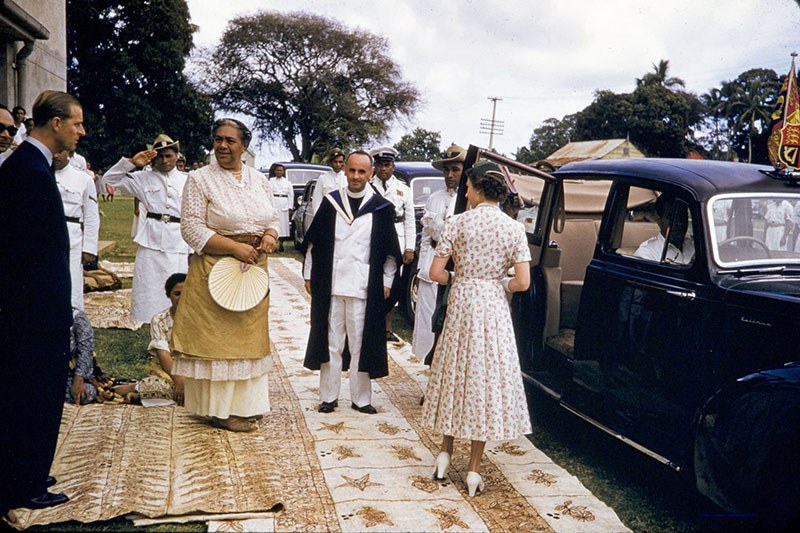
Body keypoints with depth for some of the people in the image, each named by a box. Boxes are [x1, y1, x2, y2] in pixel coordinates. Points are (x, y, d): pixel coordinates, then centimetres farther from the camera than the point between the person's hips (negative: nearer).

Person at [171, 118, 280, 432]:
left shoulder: (259, 180, 11)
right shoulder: (200, 179, -4)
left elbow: (273, 218, 17)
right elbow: (191, 228, -10)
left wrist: (269, 236, -8)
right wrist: (235, 247, -19)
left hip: (254, 269, 5)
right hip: (215, 270, -5)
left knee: (249, 336, 11)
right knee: (217, 337, -1)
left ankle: (245, 403, 23)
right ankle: (221, 409, 9)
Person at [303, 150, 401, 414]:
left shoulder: (381, 208, 1)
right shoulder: (330, 202, 5)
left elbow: (390, 250, 6)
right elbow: (314, 242, 10)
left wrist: (386, 282, 3)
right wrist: (309, 274, 9)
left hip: (364, 288, -1)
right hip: (330, 285, 2)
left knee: (361, 344, 5)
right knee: (330, 342, 9)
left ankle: (361, 398, 17)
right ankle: (328, 397, 19)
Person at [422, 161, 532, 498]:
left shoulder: (458, 223, -7)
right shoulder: (514, 229, -4)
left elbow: (436, 273, -8)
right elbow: (522, 282, -8)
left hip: (461, 306, 0)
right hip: (494, 309, 0)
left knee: (456, 374, 16)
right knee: (486, 381, 7)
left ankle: (445, 451, 25)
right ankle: (474, 468, 14)